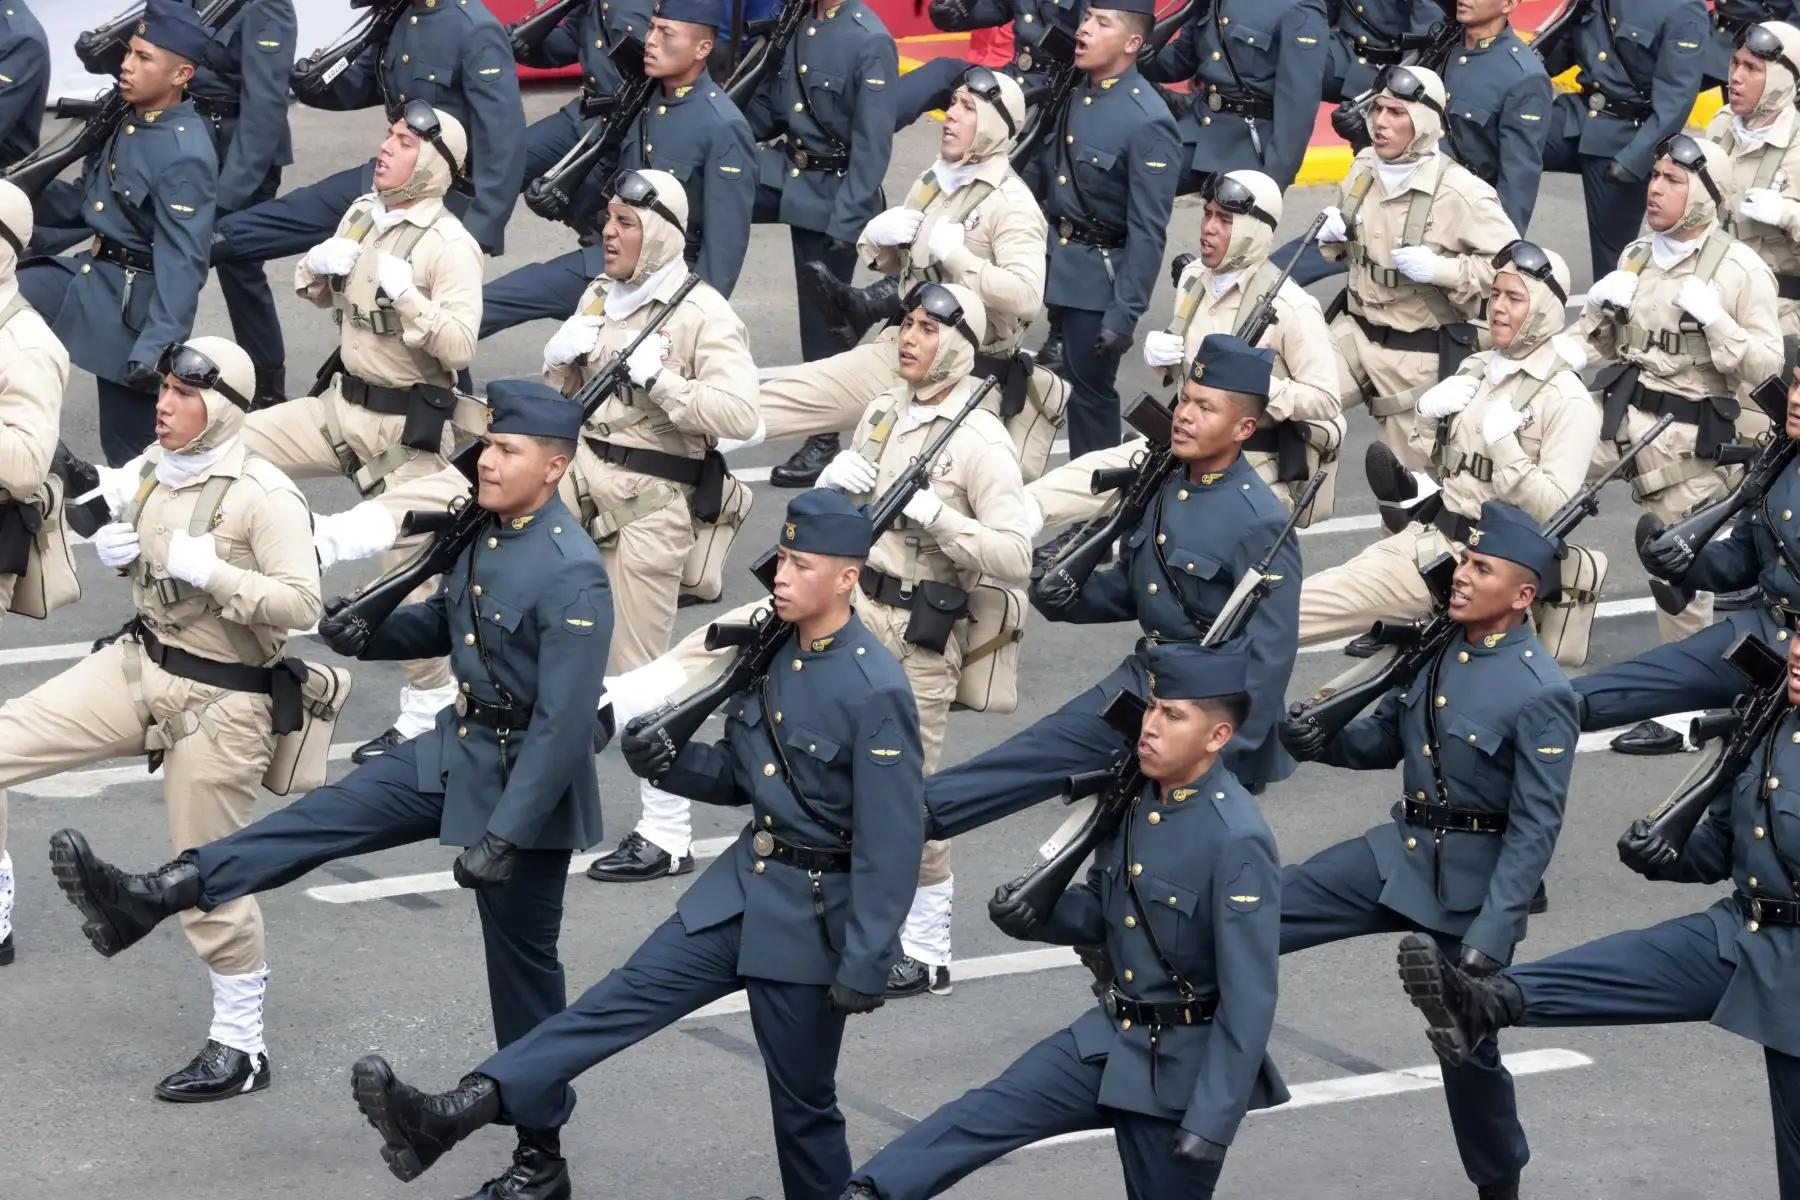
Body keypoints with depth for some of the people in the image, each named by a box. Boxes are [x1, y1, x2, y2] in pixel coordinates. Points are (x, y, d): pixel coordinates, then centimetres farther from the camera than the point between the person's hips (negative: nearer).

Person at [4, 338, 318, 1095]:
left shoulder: (264, 495, -19)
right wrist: (115, 552, -2)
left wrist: (212, 571, -30)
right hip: (138, 665, 7)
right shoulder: (157, 472, 3)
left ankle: (242, 1046, 19)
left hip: (221, 700, -7)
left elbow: (302, 605, -24)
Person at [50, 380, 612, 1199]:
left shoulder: (573, 576, -27)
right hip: (459, 748, 8)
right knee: (327, 817, 0)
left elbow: (563, 722, -28)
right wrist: (365, 635, -4)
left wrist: (502, 836, -30)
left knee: (520, 963, 3)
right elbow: (445, 626, 17)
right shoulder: (486, 533, 0)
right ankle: (148, 902, -3)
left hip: (525, 779, -8)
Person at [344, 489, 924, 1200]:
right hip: (741, 887, 7)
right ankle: (452, 1116, -16)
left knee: (803, 1102, 5)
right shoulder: (766, 655, 4)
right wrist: (667, 763, -5)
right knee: (628, 996, -5)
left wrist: (865, 967, -21)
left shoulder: (877, 691, -19)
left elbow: (892, 841, -20)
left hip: (814, 918, -7)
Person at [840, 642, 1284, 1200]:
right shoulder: (1132, 799, 0)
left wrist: (1212, 1122, -25)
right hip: (1110, 1038, 7)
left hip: (1184, 1067, -7)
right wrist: (1031, 917, -7)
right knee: (985, 1114, -6)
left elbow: (1250, 998, -23)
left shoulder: (1238, 840, -23)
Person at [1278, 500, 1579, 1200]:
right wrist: (1323, 741, -9)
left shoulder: (1542, 693, -21)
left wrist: (1494, 930, -25)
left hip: (1473, 882, -6)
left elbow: (1536, 827, -21)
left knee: (1468, 1046, 8)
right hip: (1402, 851, 6)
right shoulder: (1433, 650, -1)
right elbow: (1385, 740, 13)